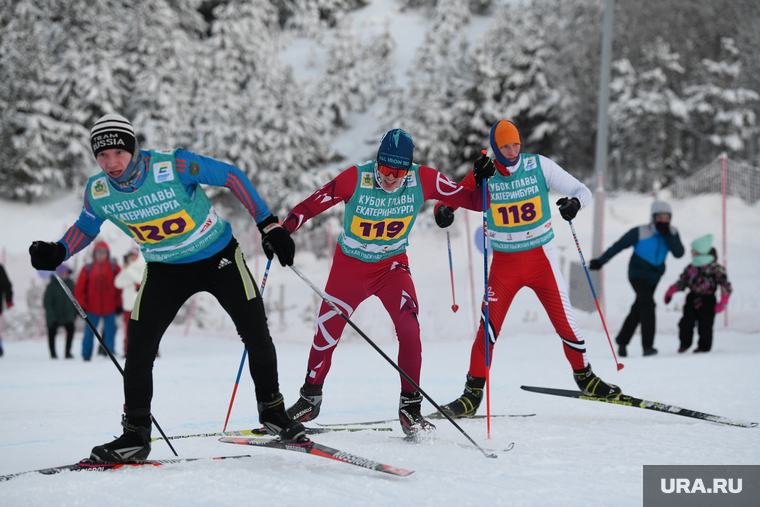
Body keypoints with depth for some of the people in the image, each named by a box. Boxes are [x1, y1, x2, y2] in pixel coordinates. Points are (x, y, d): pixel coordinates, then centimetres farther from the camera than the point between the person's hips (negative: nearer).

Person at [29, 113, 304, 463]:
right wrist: (57, 253, -13)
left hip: (218, 257, -2)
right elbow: (85, 227, 7)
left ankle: (272, 411, 17)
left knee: (256, 335, -4)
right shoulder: (98, 192, -14)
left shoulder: (174, 166, -28)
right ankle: (136, 435, 7)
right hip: (165, 270, 3)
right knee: (138, 347, -8)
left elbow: (232, 176, -17)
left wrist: (268, 225, -17)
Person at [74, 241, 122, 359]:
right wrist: (81, 305, -2)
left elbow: (120, 287, 5)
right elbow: (79, 289, 5)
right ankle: (86, 355, 10)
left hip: (110, 309, 0)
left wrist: (119, 304, 0)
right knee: (89, 332, 2)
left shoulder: (114, 268, 4)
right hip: (92, 309, 0)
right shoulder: (88, 269, 3)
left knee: (110, 331, 0)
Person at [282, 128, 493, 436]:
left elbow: (469, 200, -14)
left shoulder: (422, 180, -18)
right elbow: (311, 205, -17)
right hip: (349, 264, 0)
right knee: (327, 332, 6)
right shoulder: (356, 179, -23)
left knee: (408, 325, -22)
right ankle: (310, 398, 32)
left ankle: (410, 405, -11)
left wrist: (481, 179, -32)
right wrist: (282, 231, -28)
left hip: (391, 265, 0)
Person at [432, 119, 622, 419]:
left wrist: (575, 202, -28)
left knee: (563, 321, 1)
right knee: (488, 326, -10)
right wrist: (443, 211, -27)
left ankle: (585, 377, 25)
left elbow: (582, 190, -5)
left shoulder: (539, 166, -6)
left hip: (541, 258, 0)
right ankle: (472, 396, -1)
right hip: (504, 262, 0)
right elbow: (451, 196, -3)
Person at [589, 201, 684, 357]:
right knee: (647, 304, -24)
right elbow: (618, 246, -13)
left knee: (638, 309, 15)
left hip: (654, 276, 6)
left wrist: (667, 234, -30)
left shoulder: (672, 233, -7)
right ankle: (647, 345, -23)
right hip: (638, 274, -5)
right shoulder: (640, 232, -20)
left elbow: (679, 253, -20)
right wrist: (600, 262, -9)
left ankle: (622, 341, 32)